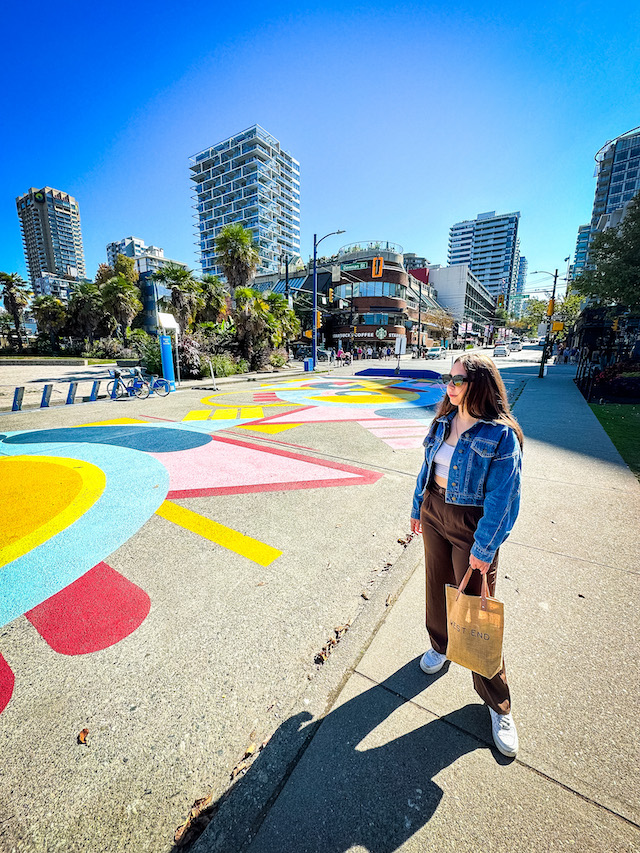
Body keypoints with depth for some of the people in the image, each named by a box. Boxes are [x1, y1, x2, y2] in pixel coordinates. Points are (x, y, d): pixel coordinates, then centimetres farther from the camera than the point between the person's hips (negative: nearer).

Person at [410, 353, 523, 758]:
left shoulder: (501, 435, -19)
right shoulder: (444, 421, 1)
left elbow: (503, 498, -17)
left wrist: (484, 547, -15)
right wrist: (419, 507, 15)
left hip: (472, 526, -6)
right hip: (435, 513, 6)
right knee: (437, 585, 23)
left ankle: (498, 704, 31)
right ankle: (440, 646, 51)